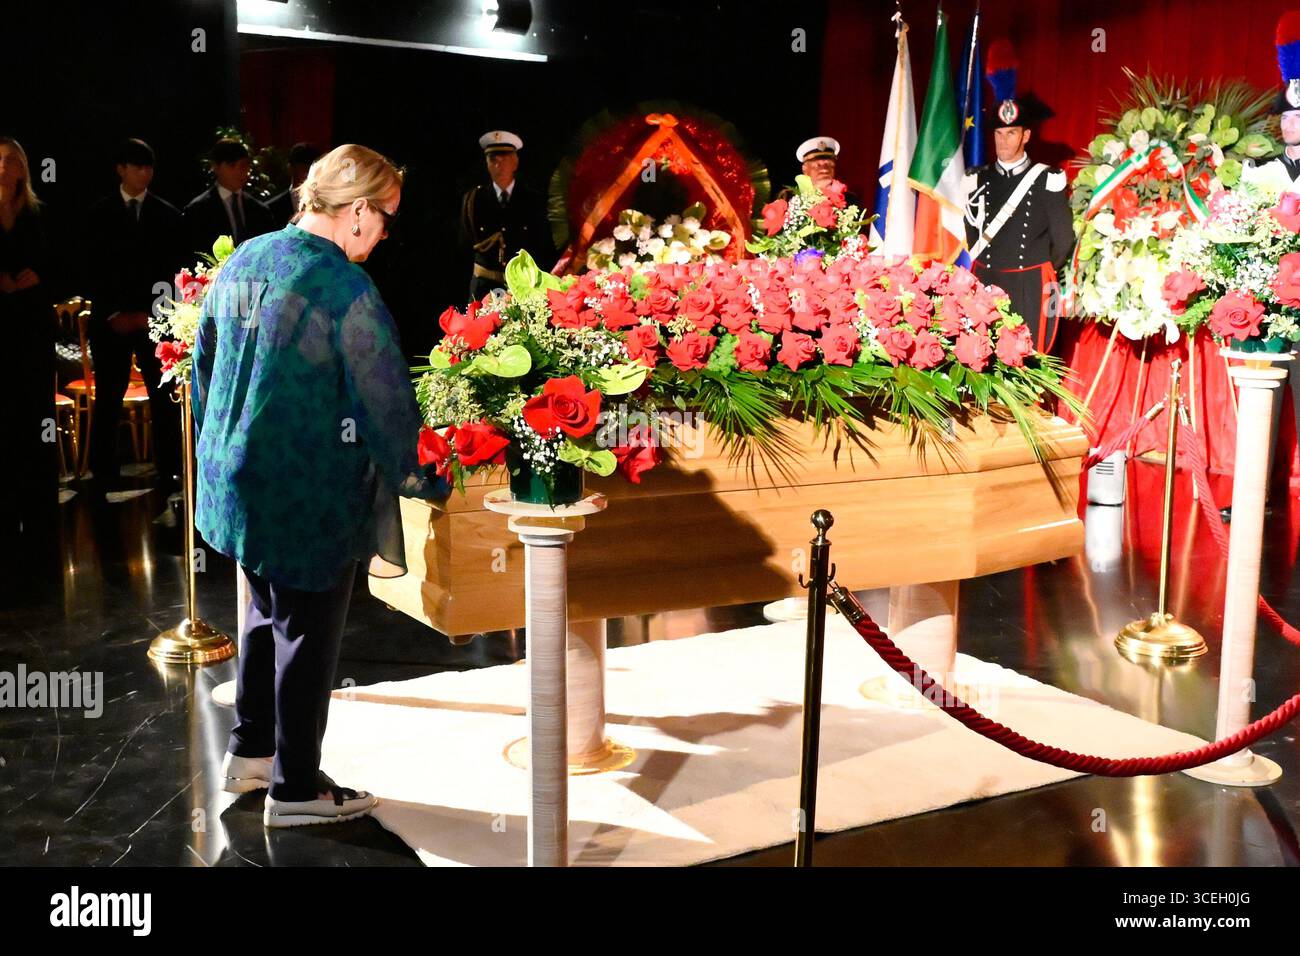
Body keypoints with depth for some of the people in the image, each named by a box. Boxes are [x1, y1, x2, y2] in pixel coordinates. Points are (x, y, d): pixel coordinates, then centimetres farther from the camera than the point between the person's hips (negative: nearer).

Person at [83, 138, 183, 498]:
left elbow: (173, 269, 3)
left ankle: (169, 472, 6)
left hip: (156, 318, 0)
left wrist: (150, 313, -6)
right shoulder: (99, 214, 7)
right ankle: (104, 475, 7)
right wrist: (114, 313, -6)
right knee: (107, 400, 1)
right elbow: (93, 268, 4)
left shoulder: (167, 214, 6)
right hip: (112, 320, 0)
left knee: (165, 398, -1)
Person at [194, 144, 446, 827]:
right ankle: (295, 788, 20)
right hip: (310, 497, -8)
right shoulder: (344, 287, -21)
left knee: (268, 612, 25)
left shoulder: (242, 261, 4)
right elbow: (387, 400, -17)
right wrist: (430, 481, -4)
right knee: (307, 634, 7)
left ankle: (250, 752, 37)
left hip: (236, 481, 8)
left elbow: (205, 362, 14)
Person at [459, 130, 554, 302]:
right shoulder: (473, 199, 3)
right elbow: (465, 243, 10)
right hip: (485, 286, 0)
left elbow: (547, 248, 5)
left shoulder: (533, 201, 3)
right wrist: (488, 241, -5)